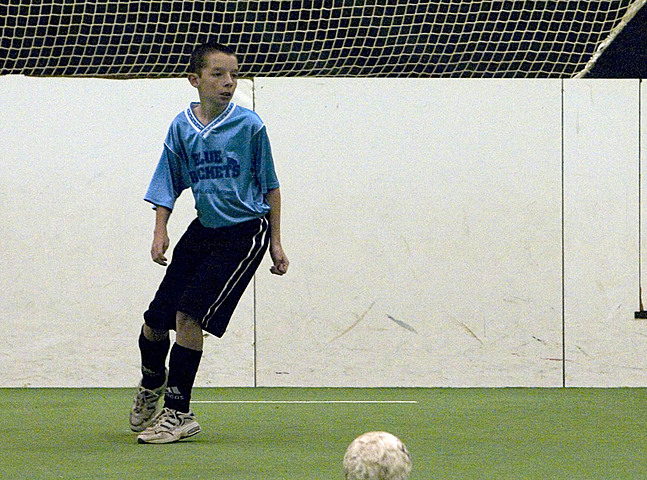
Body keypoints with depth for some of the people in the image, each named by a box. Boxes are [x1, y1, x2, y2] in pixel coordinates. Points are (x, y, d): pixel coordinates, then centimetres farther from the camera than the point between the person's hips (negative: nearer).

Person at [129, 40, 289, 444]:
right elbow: (169, 183, 11)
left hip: (245, 232, -4)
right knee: (156, 320, 4)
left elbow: (271, 186, 1)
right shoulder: (182, 127, 1)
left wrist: (276, 243, 1)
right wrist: (160, 232, -1)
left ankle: (178, 411, -8)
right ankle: (152, 385, 38)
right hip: (205, 228, 4)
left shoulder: (249, 125, -8)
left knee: (189, 313, -18)